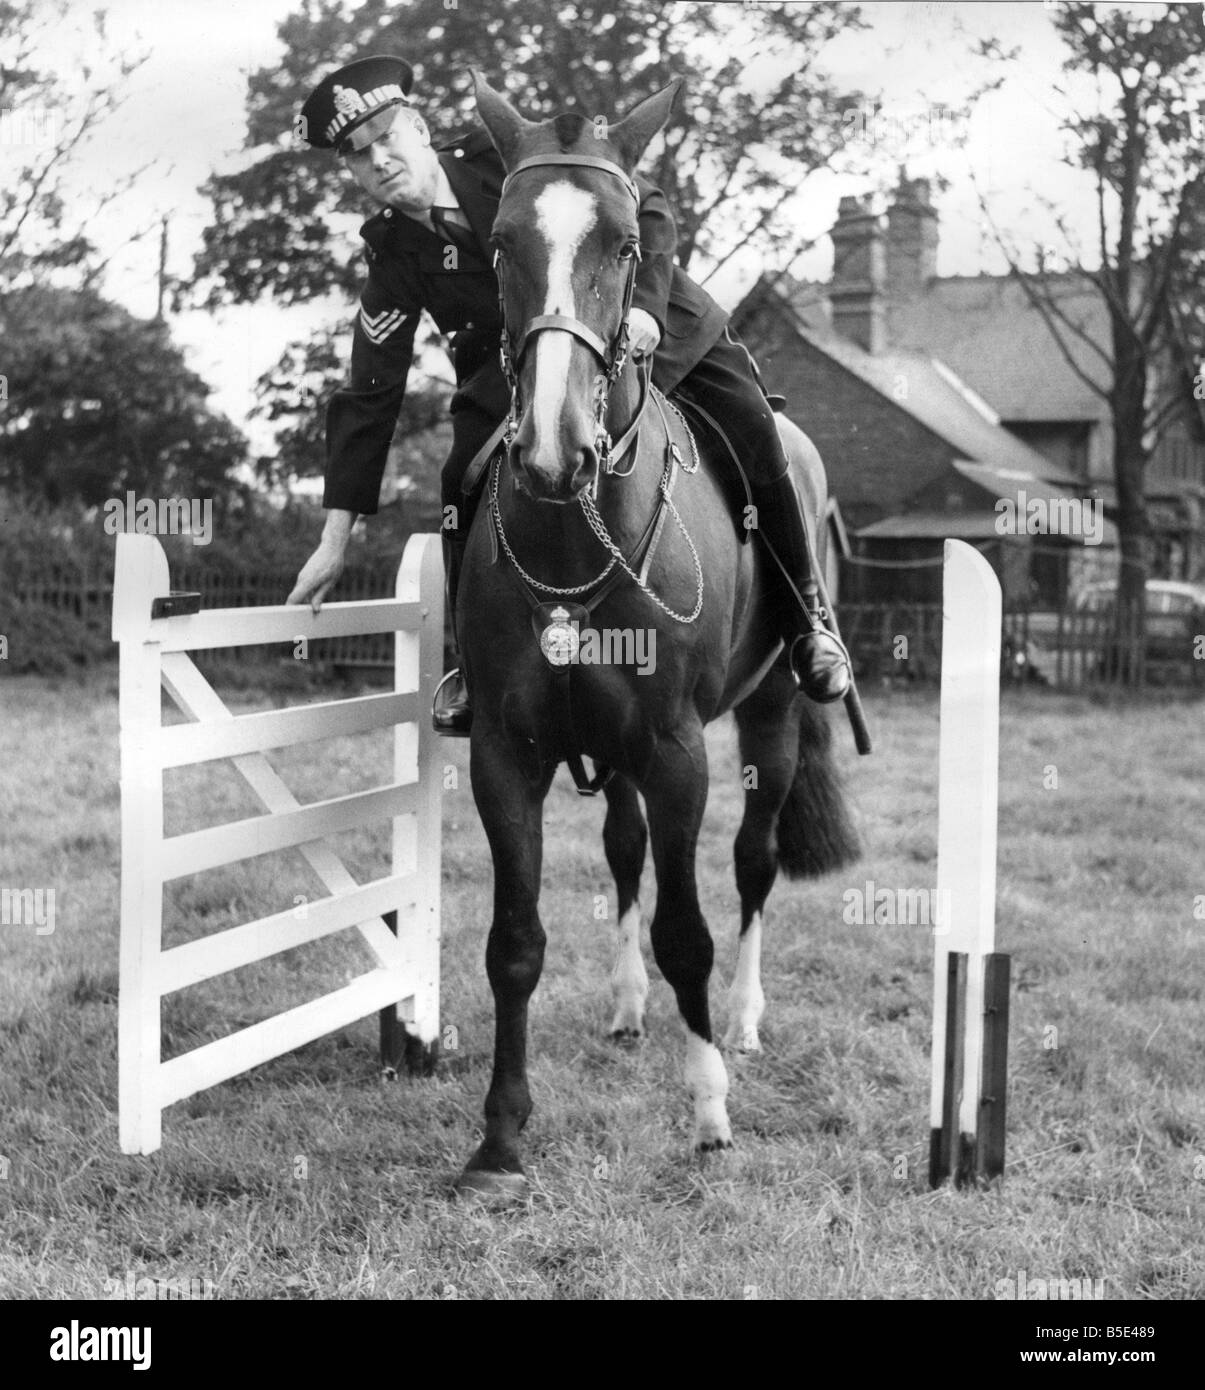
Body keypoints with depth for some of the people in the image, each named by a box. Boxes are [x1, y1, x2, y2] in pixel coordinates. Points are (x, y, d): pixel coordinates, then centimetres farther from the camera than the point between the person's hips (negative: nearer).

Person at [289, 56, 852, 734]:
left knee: (753, 438, -22)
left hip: (662, 329, -2)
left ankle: (805, 619, -2)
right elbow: (370, 395, -8)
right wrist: (335, 540, -11)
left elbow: (646, 209, -14)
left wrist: (643, 305, -33)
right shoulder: (396, 258, -9)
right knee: (467, 479, -20)